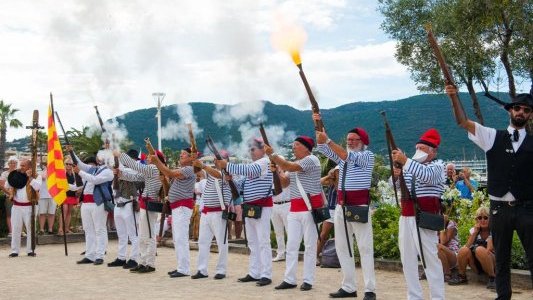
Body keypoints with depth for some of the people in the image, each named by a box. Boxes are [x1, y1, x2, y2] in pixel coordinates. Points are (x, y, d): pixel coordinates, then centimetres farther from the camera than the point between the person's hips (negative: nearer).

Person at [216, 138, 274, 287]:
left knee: (263, 242, -8)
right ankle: (254, 273, 16)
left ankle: (266, 275, -6)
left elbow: (247, 170, -24)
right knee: (252, 242, 11)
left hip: (262, 207, -9)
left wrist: (227, 165, -22)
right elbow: (242, 183, 18)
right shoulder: (252, 165, 19)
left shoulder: (265, 162, -9)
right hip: (250, 207, 9)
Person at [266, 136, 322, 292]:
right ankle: (289, 279, 8)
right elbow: (284, 183, 17)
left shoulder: (311, 159, -10)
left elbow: (289, 167, -22)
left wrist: (272, 154, -18)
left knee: (310, 245, -1)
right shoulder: (294, 163, 17)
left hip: (310, 207, -8)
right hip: (295, 208, 8)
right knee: (291, 245, 5)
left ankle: (308, 280, 4)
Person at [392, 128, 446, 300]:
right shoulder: (412, 166, 21)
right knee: (407, 258, 9)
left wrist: (405, 161, -30)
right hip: (406, 217, 8)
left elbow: (427, 176, -24)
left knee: (430, 258, -8)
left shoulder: (437, 165, -1)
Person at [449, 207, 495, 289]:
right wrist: (475, 232, -12)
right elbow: (467, 246, -9)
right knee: (464, 250, -26)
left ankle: (492, 278, -19)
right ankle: (461, 277, -5)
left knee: (479, 249, -34)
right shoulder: (474, 230, 7)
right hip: (477, 265, 3)